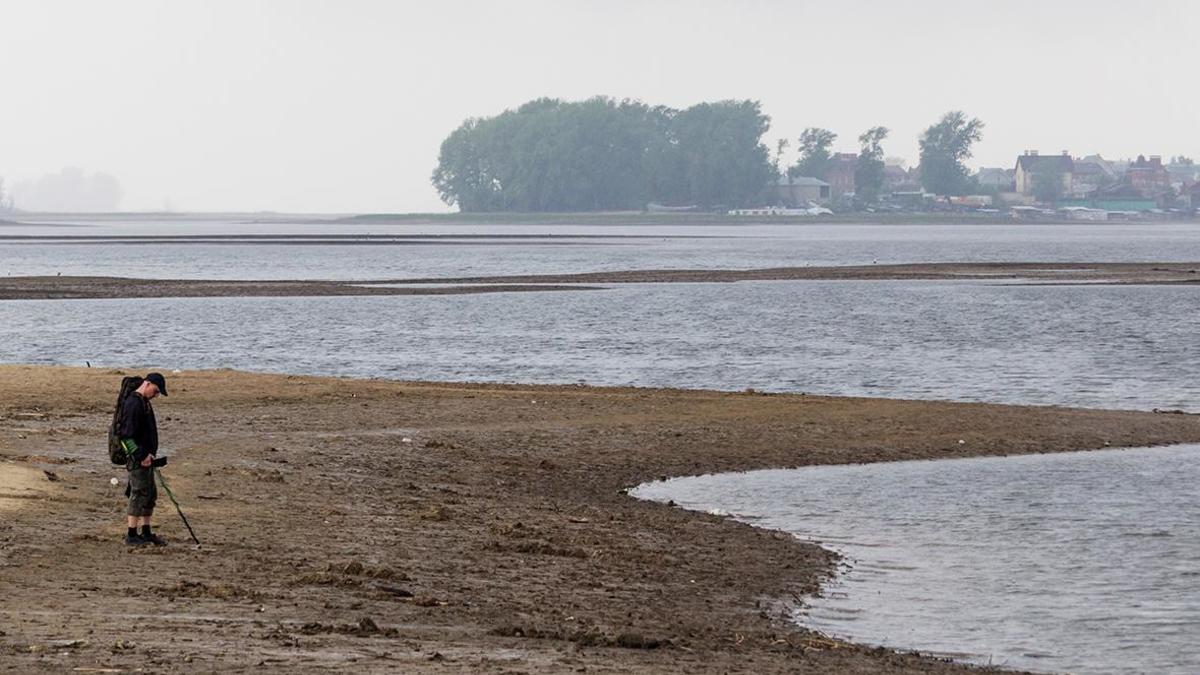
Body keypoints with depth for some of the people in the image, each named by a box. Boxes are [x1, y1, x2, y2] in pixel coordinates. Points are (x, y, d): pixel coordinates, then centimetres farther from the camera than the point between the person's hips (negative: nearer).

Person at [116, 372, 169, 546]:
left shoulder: (144, 402, 15)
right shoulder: (133, 403, -17)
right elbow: (127, 435, -22)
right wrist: (141, 456, -22)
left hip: (146, 457, 10)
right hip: (138, 459, -10)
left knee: (150, 495, 14)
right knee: (139, 495, -7)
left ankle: (146, 533, 21)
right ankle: (131, 535, -4)